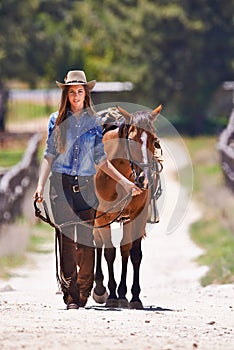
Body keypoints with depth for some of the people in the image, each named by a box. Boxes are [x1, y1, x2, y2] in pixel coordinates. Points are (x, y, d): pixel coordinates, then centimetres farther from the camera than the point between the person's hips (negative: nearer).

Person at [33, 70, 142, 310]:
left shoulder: (94, 122, 9)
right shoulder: (57, 120, 6)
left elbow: (100, 159, 12)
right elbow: (49, 156, 5)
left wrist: (124, 182, 6)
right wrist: (40, 185, -7)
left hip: (86, 185, 1)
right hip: (61, 184, -1)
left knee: (87, 241, -1)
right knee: (66, 239, -7)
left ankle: (84, 294, 9)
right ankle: (70, 296, -7)